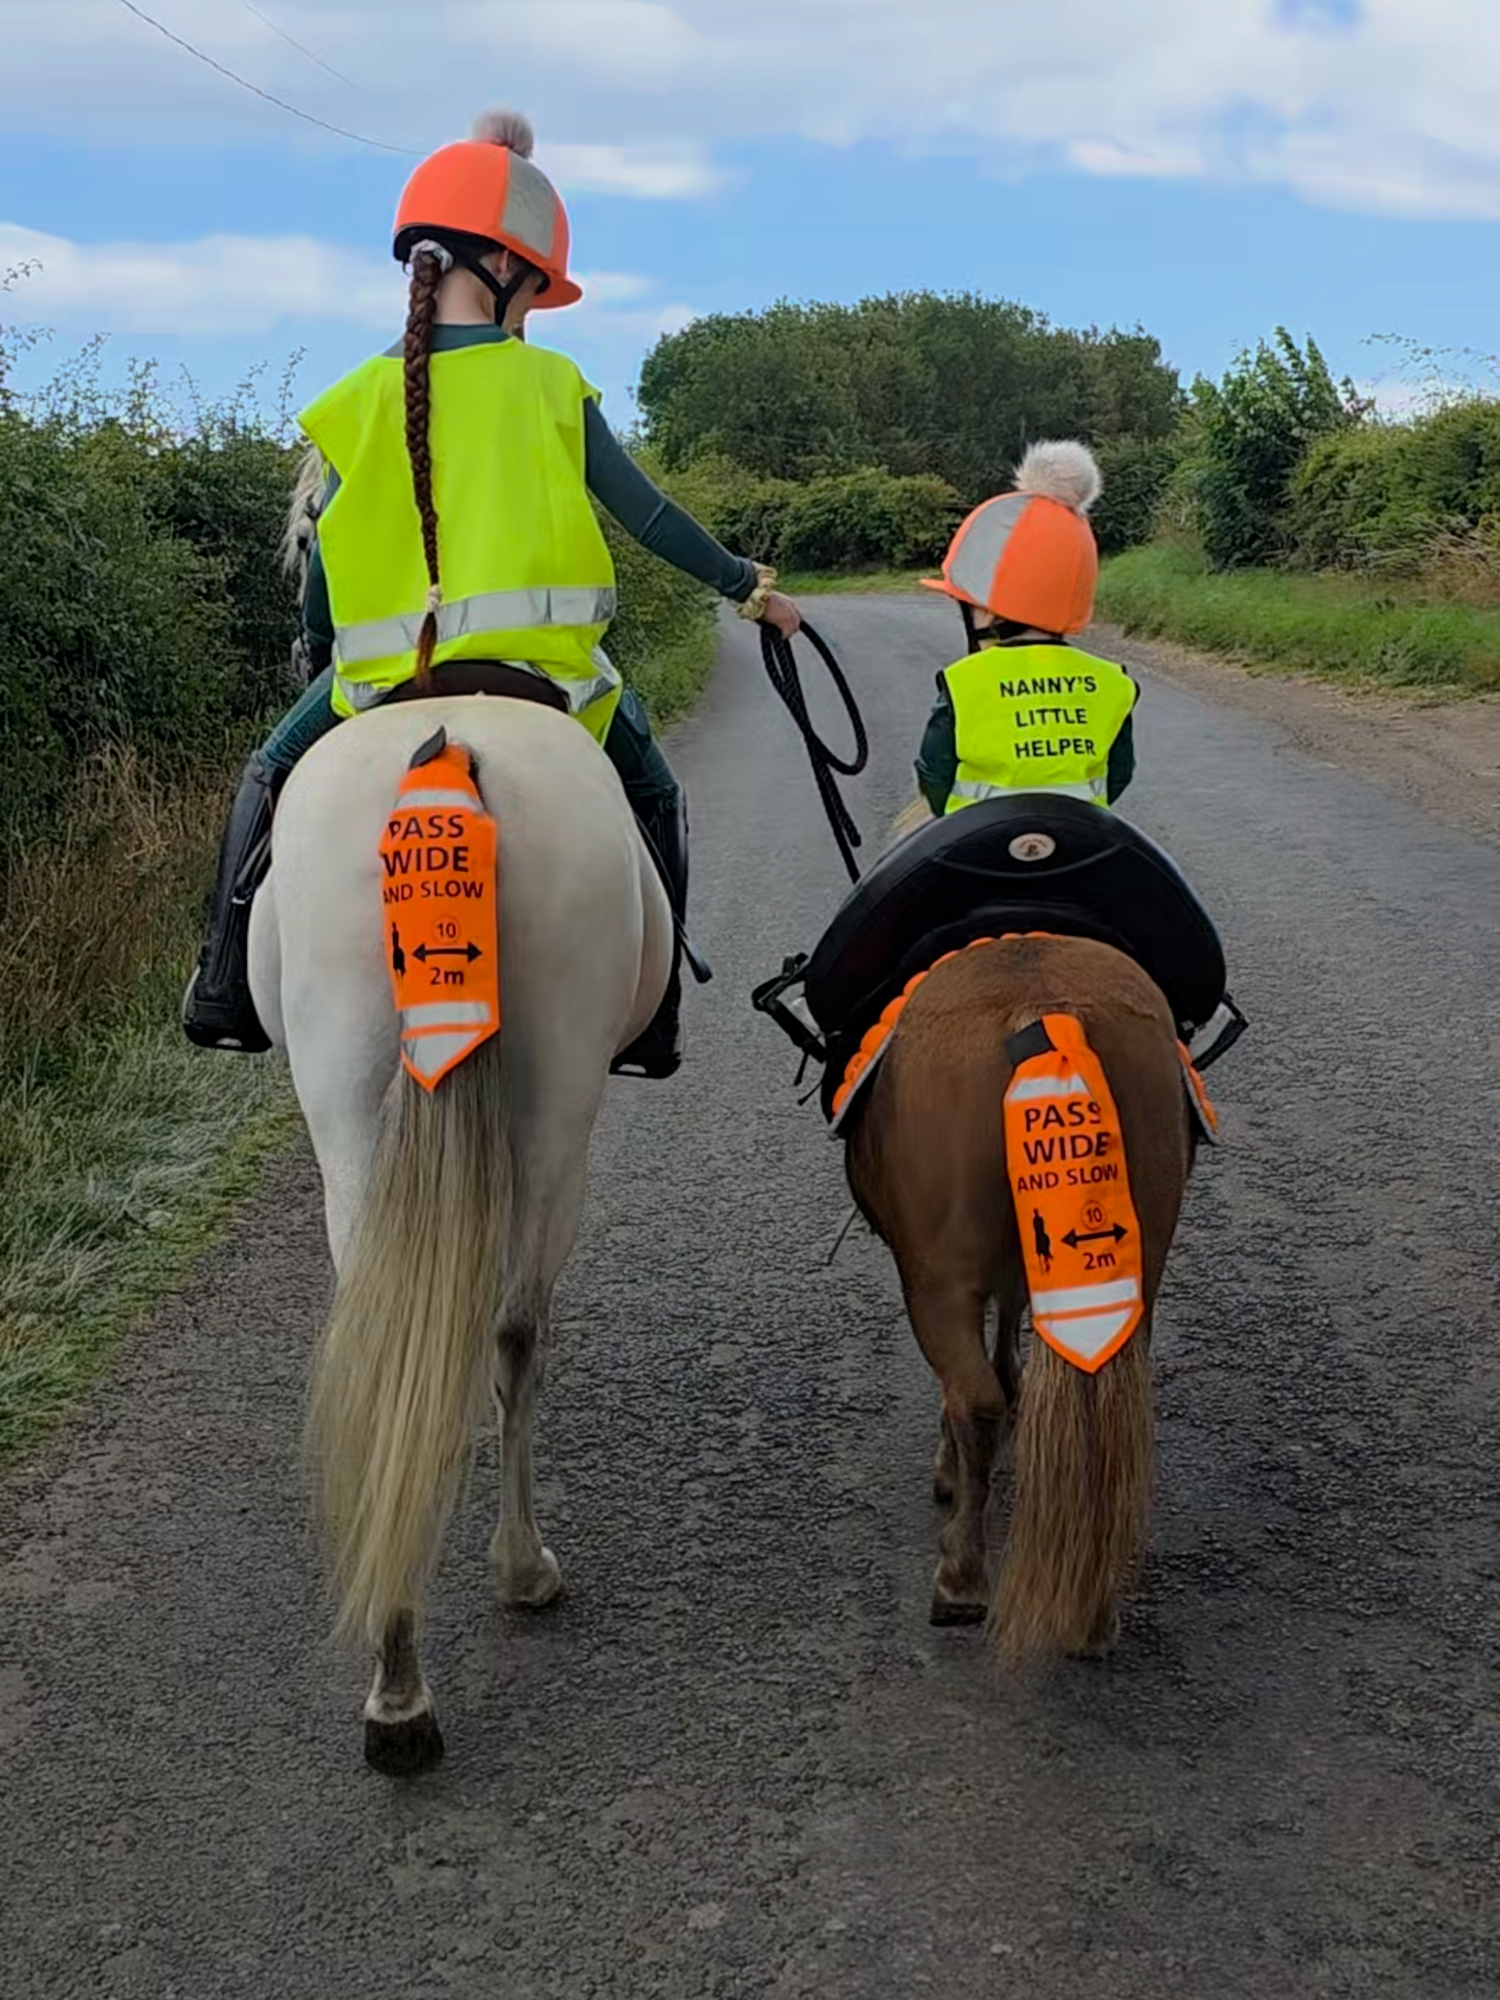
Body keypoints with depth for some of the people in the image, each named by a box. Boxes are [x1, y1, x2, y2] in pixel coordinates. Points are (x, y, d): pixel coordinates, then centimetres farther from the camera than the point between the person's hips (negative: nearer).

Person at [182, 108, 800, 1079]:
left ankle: (228, 991, 15)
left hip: (386, 672, 1)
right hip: (542, 666, -1)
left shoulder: (360, 399, 3)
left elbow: (328, 553, 8)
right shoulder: (550, 384, -1)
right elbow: (651, 517, 2)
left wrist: (319, 650, 26)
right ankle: (648, 1021, 17)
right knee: (654, 800, 22)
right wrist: (749, 585, 14)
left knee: (272, 778, 25)